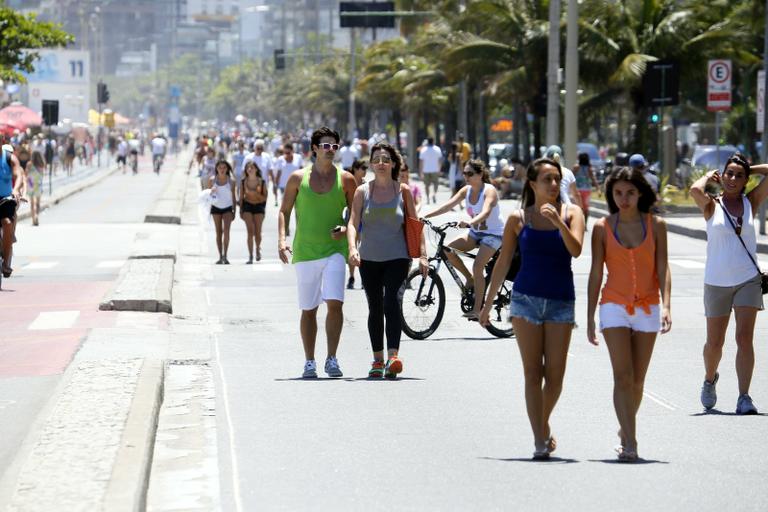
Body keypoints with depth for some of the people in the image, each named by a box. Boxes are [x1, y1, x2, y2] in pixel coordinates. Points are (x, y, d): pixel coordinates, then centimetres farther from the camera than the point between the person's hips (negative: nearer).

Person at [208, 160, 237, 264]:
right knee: (218, 232, 4)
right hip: (216, 208, 1)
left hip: (227, 208, -1)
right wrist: (211, 192, -18)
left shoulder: (231, 181, -2)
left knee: (226, 230, -17)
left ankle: (225, 256, -19)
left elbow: (233, 197, 5)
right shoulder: (212, 180, -1)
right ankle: (220, 257, 9)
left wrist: (234, 211, 4)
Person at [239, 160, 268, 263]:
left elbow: (264, 198, -4)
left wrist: (255, 193, -20)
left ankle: (258, 249, 32)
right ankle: (250, 256, -9)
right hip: (247, 206, 0)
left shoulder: (262, 182, -5)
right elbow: (241, 197, 5)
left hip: (259, 206, 0)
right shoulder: (243, 182, -1)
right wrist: (240, 211, 3)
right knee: (250, 231, -9)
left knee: (257, 232, 2)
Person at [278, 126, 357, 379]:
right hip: (304, 251, 1)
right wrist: (281, 240, -6)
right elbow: (284, 211, 8)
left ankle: (331, 358, -8)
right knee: (308, 309, 7)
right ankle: (309, 362, 17)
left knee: (335, 303, -16)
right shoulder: (298, 178, 4)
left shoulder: (346, 179, 4)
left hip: (335, 250, -1)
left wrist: (346, 229, -8)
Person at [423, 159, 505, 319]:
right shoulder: (466, 190, 0)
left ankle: (477, 309, -15)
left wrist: (470, 222, -56)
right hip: (475, 232, 7)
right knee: (449, 249, -14)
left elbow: (485, 212, -37)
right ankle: (470, 279, 6)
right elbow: (448, 205, -10)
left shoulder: (489, 191, -19)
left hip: (493, 233, -7)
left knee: (477, 266, -22)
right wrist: (425, 216, -22)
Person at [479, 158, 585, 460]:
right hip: (526, 297, 0)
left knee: (555, 375, 1)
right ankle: (539, 440, -3)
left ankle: (544, 424, 27)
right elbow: (503, 262, 9)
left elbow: (575, 250, -13)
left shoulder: (571, 213, 3)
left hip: (560, 300, 1)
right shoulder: (518, 219, 3)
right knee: (533, 373, -4)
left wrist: (558, 222, -27)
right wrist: (488, 303, 10)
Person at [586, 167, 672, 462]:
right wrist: (590, 318, 4)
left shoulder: (655, 226, 3)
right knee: (623, 377, -14)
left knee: (637, 381, 7)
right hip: (614, 306, -1)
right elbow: (596, 274, 4)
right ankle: (630, 443, -19)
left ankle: (625, 433, 27)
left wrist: (666, 306, -14)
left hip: (647, 307, 1)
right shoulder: (603, 228, 2)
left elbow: (663, 269, 0)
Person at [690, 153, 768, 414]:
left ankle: (744, 397, -13)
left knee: (744, 338, -12)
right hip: (717, 282, 0)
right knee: (714, 343, 9)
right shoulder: (712, 205, 0)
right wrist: (709, 176, -4)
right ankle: (710, 380, 38)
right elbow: (695, 190, -22)